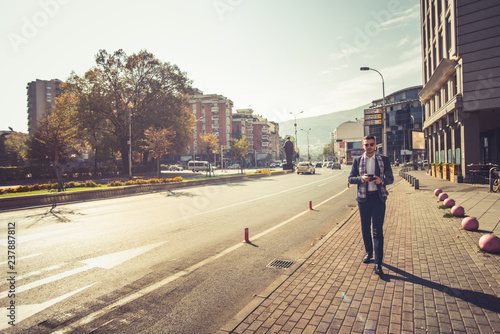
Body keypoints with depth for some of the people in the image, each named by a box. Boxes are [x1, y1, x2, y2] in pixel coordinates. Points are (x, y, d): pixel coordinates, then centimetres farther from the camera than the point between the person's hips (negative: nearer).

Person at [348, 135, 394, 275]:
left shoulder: (384, 159, 4)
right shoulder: (357, 160, 6)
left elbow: (390, 178, 5)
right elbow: (351, 178, 5)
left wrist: (381, 180, -17)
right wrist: (362, 178, -16)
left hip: (378, 198, -2)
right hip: (363, 198, 2)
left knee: (378, 230, -4)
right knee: (365, 229, 13)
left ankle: (378, 263, -1)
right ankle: (369, 253, 34)